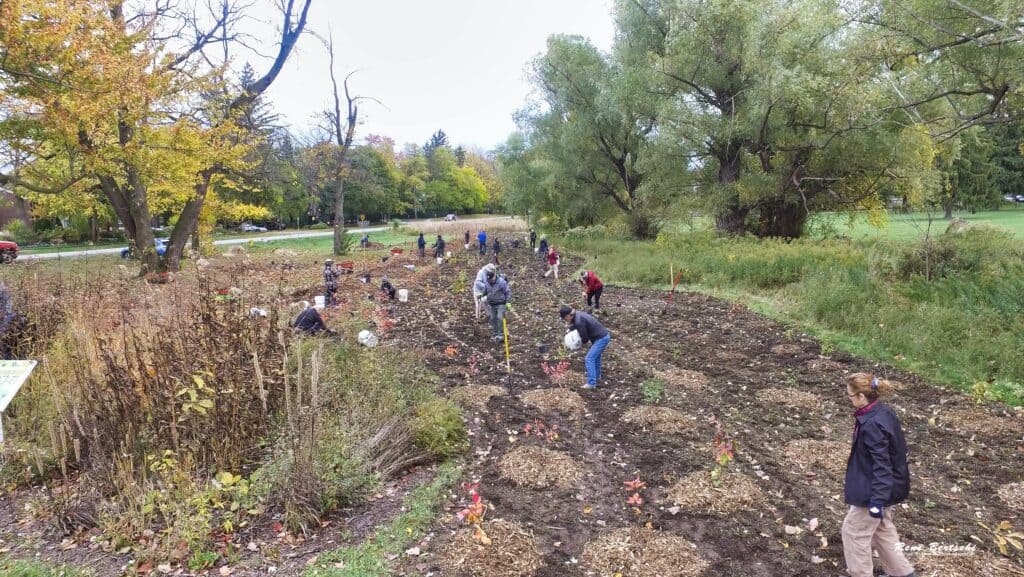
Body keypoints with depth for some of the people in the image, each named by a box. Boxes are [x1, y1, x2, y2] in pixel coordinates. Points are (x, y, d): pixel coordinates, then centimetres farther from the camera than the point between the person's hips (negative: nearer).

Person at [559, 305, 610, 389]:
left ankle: (591, 383, -10)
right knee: (596, 356, 29)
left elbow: (584, 337, -16)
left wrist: (583, 341, 5)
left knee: (589, 359, -10)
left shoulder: (579, 322, -25)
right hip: (605, 336, 10)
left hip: (601, 338, -10)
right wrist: (570, 328, 7)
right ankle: (597, 376, 46)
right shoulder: (578, 314, 4)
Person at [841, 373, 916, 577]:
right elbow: (894, 450, 13)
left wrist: (877, 499, -25)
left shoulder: (872, 425, -29)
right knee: (882, 529, 25)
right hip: (886, 486, 10)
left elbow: (881, 465, -28)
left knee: (854, 530, 8)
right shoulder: (884, 411, 0)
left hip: (872, 489, -10)